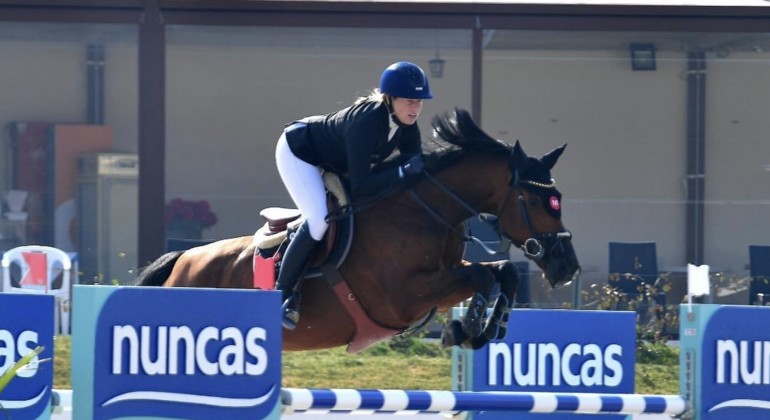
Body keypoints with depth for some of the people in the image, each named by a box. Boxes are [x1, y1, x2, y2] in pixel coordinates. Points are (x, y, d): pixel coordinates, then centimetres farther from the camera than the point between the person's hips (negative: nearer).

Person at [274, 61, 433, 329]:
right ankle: (282, 294, -14)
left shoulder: (406, 124, -17)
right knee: (320, 219, -24)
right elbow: (360, 187, -40)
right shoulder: (364, 123, -39)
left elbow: (415, 163, -9)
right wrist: (403, 172, -46)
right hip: (298, 153, -9)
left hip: (334, 163, 9)